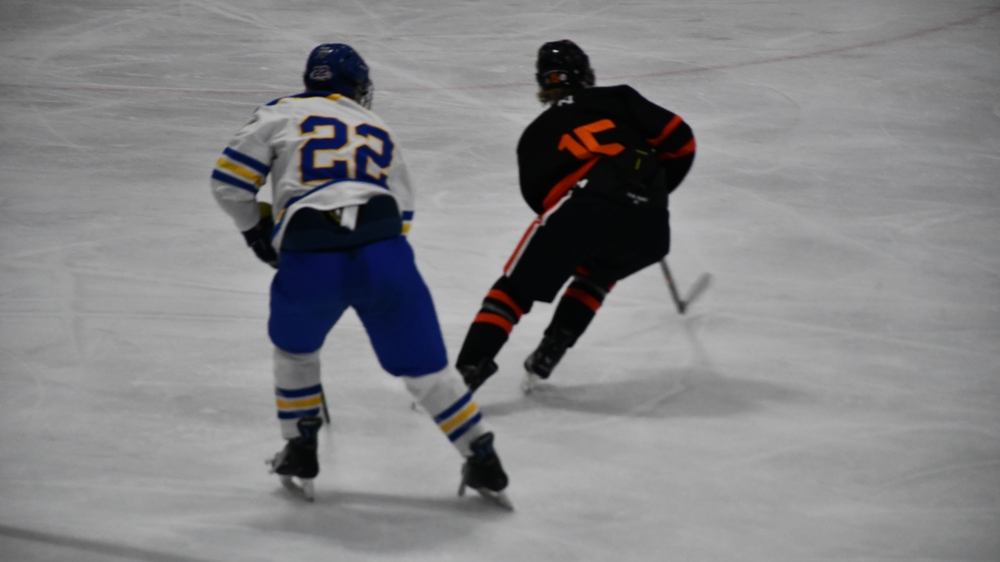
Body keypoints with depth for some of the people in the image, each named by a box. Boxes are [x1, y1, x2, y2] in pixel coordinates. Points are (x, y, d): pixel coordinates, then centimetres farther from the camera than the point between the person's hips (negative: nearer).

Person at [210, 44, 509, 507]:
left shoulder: (281, 115, 17)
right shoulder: (379, 132, 27)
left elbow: (229, 181, 11)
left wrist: (257, 230, 28)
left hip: (309, 261, -1)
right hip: (383, 254, 2)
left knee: (294, 348, 28)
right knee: (423, 365, 14)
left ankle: (300, 457, 31)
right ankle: (484, 464, 16)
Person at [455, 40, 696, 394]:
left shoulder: (536, 134, 26)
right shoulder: (619, 100, 25)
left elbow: (539, 196, 25)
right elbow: (679, 140, 16)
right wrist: (656, 189, 32)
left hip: (584, 204, -2)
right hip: (648, 230, 2)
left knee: (516, 288, 6)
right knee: (597, 272, 32)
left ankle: (469, 370, -10)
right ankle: (549, 353, 20)